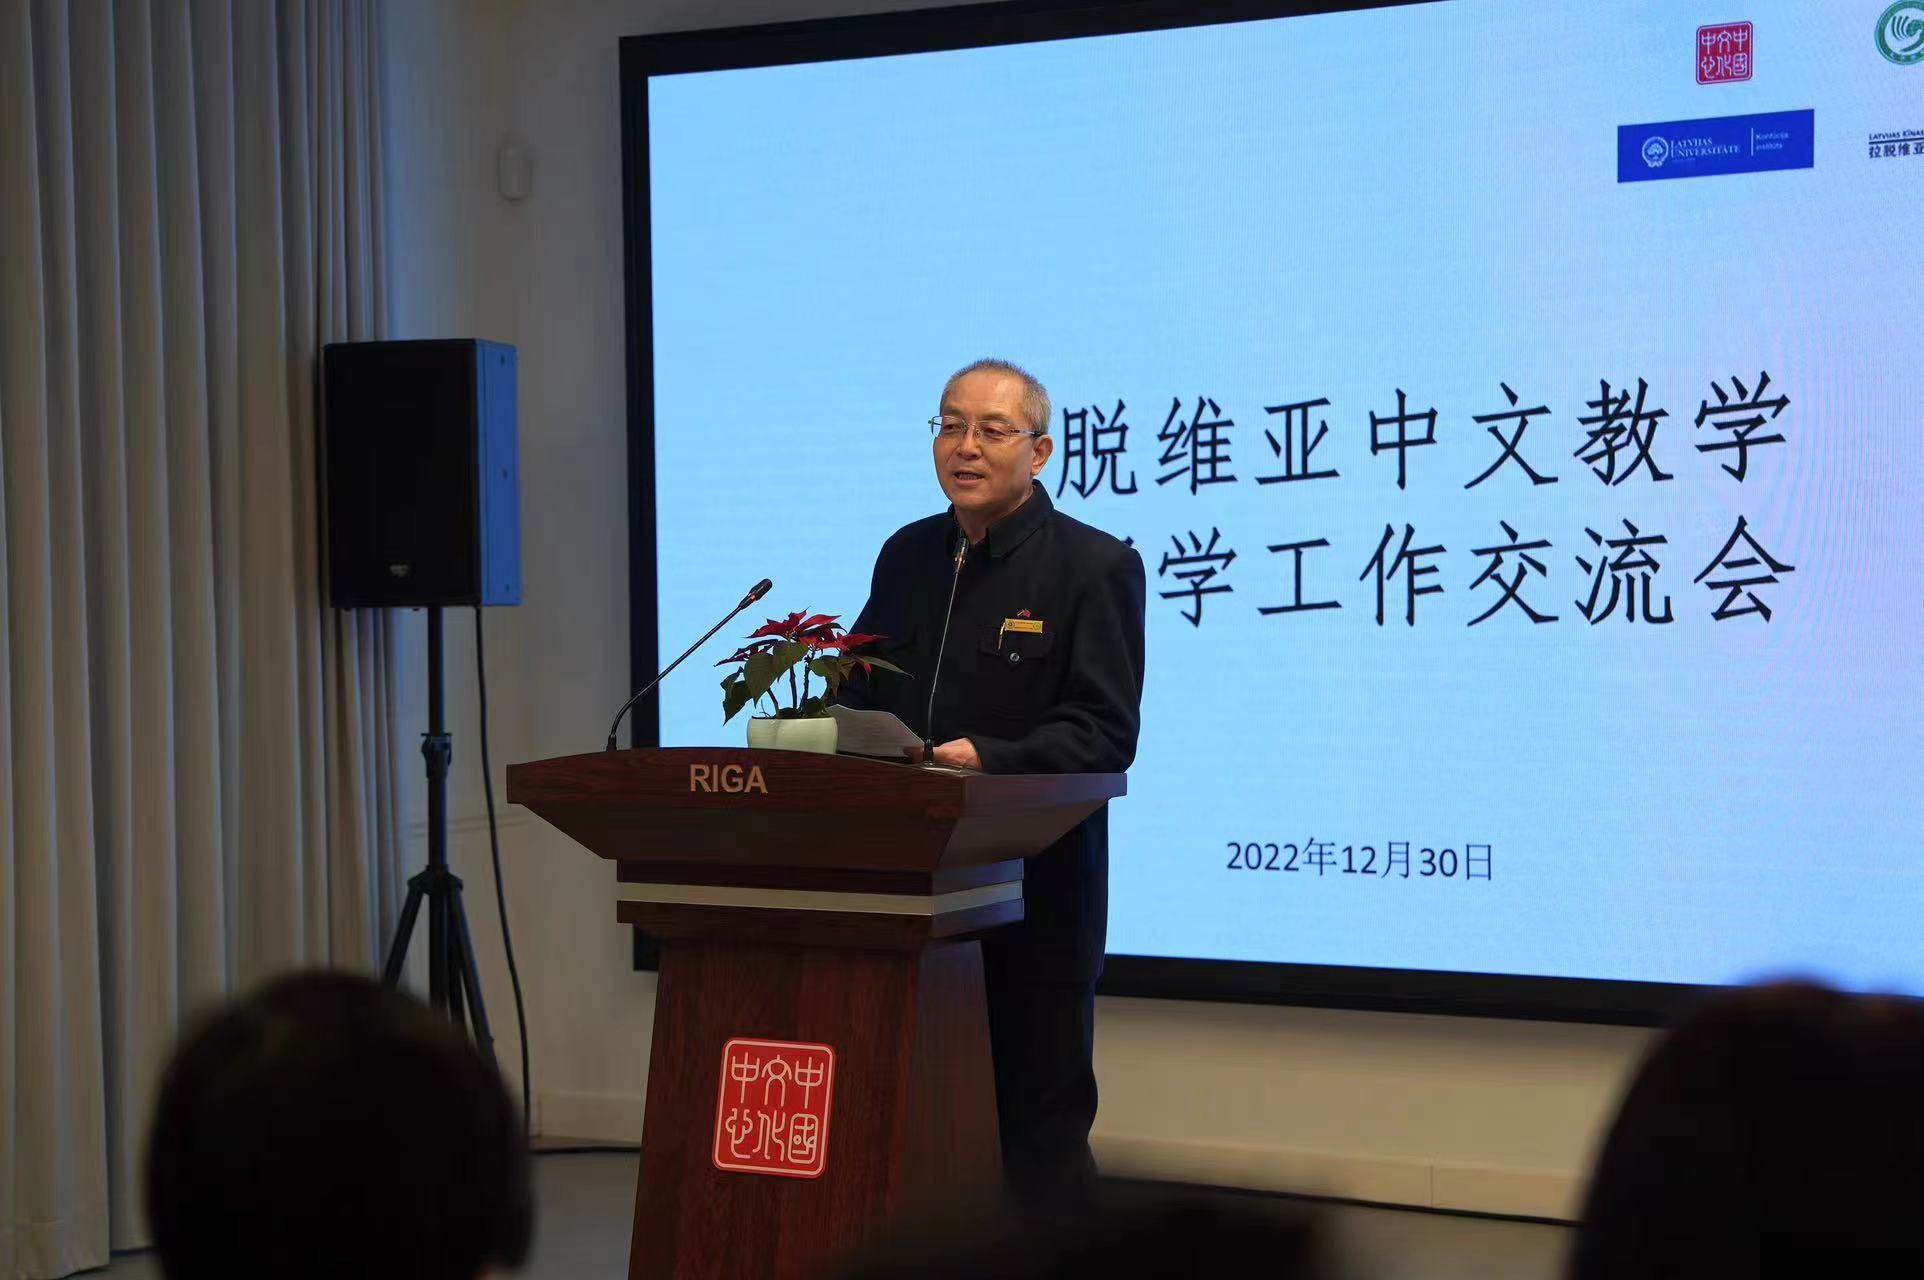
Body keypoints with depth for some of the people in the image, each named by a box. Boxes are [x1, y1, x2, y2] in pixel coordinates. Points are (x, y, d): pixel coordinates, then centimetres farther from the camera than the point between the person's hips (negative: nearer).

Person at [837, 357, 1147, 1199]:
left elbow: (1104, 732, -13)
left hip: (1032, 898, -5)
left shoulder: (1095, 566, -5)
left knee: (1040, 1121, 1)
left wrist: (987, 760, -27)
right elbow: (861, 694, 18)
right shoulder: (907, 556, 14)